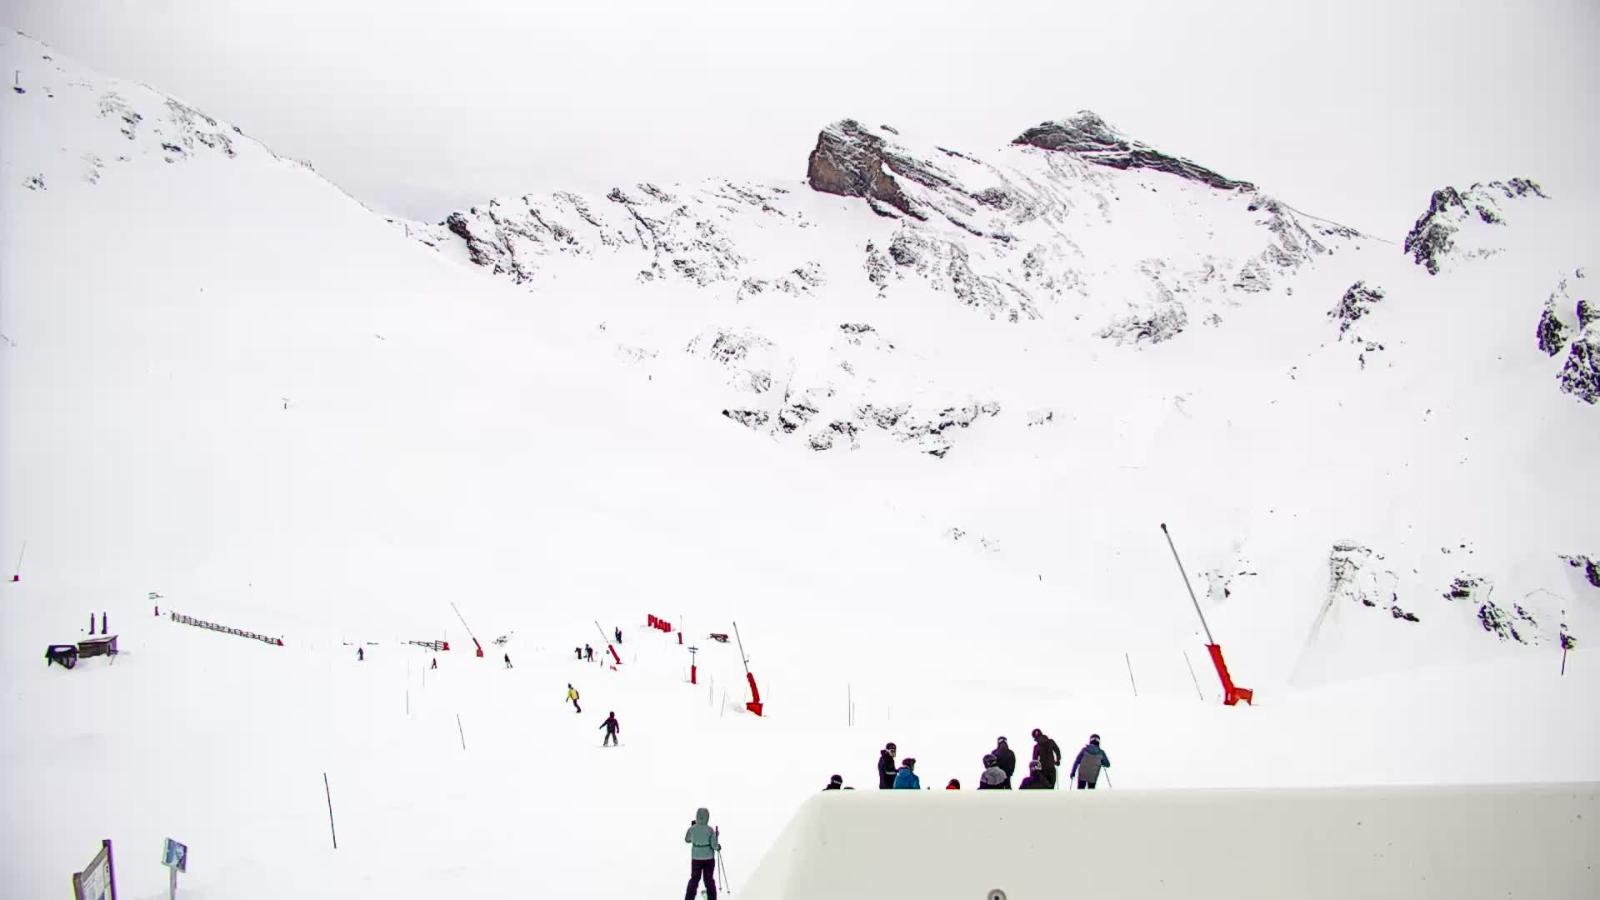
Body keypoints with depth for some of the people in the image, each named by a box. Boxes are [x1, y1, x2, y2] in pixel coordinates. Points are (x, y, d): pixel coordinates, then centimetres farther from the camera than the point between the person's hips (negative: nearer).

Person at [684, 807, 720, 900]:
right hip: (709, 858, -2)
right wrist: (718, 847, 7)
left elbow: (687, 840, 9)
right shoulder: (710, 830, -15)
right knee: (709, 880, 12)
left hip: (696, 858, 2)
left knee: (694, 879, 15)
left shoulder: (692, 829, -10)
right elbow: (714, 845, -15)